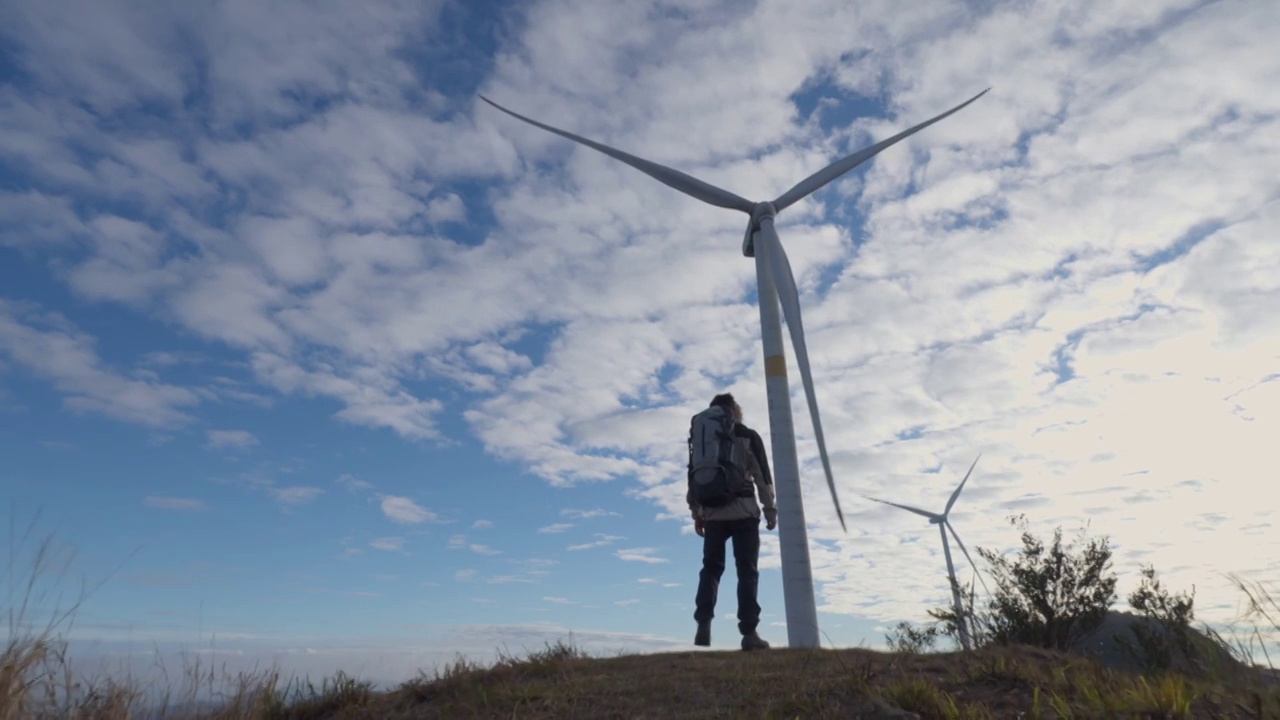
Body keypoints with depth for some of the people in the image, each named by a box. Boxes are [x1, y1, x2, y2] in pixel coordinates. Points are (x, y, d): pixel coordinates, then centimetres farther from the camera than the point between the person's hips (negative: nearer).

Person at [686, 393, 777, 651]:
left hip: (712, 513, 3)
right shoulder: (748, 436, 4)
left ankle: (703, 626, -6)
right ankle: (749, 632, -6)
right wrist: (770, 507, 3)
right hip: (743, 512, -3)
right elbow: (762, 475, -1)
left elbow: (694, 478, 13)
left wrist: (696, 513, 17)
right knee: (747, 571, 0)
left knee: (711, 569, 8)